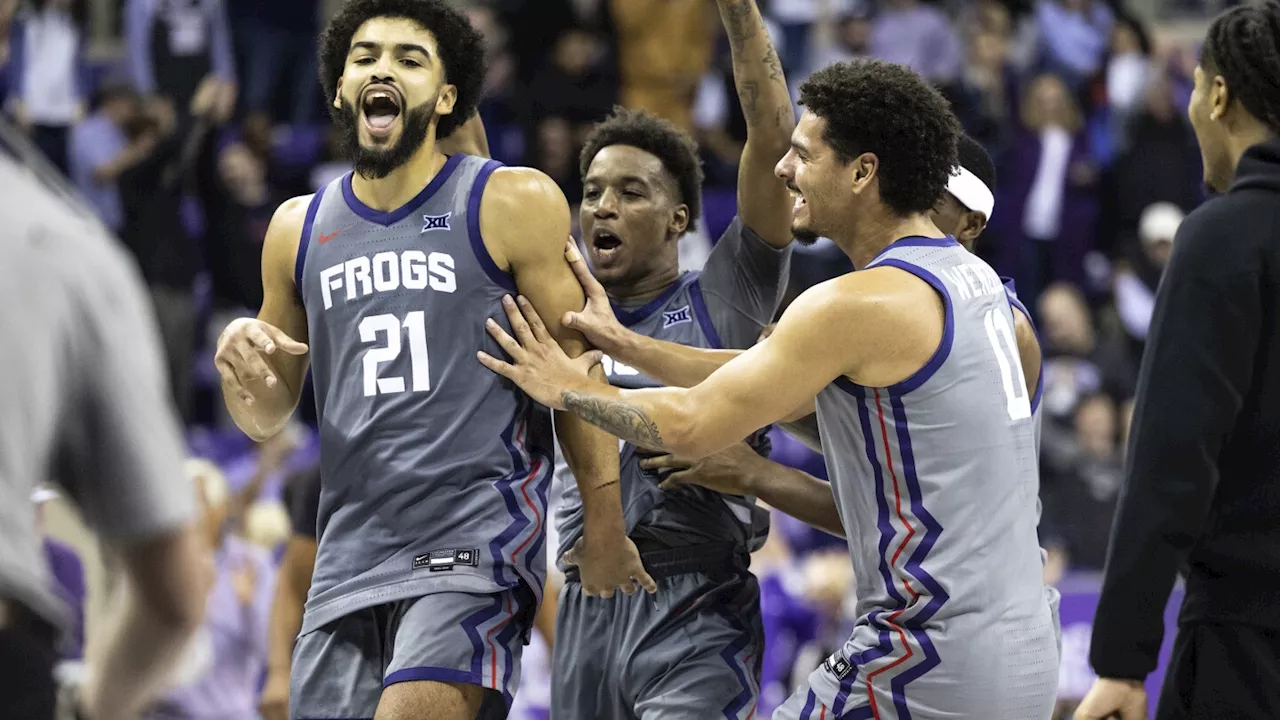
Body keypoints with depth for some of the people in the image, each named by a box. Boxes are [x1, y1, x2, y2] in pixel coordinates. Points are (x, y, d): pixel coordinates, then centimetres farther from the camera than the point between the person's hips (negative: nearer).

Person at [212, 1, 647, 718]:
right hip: (350, 552, 6)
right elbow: (268, 417, 21)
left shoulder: (513, 203, 0)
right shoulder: (300, 228, 14)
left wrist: (606, 528, -1)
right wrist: (238, 355, -2)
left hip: (478, 544, -5)